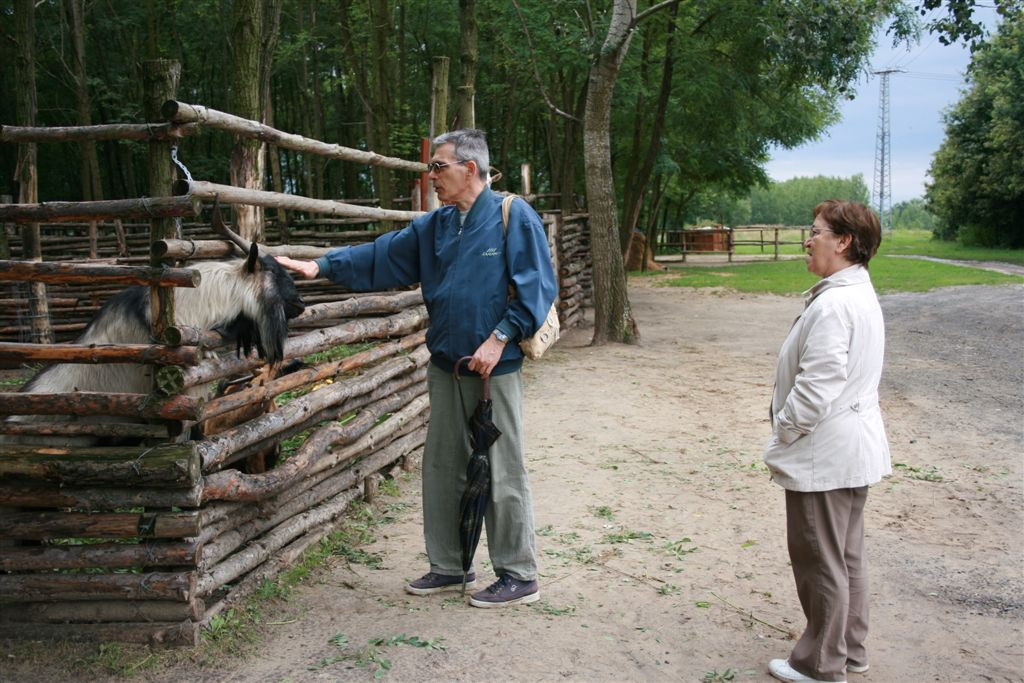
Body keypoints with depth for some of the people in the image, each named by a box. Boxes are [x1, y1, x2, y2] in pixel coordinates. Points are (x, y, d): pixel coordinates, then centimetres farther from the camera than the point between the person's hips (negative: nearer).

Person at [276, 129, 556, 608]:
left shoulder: (514, 217, -7)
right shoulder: (433, 227, 12)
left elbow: (537, 287, -12)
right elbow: (379, 257, 15)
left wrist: (499, 338, -17)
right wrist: (321, 267, 6)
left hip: (495, 369, -7)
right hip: (446, 367, 7)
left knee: (502, 473, -2)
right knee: (442, 468, 13)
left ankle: (519, 577, 11)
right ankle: (448, 567, 27)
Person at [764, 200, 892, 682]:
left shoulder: (832, 305, -23)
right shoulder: (863, 295, 10)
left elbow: (817, 385, -27)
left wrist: (783, 431, -12)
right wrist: (791, 429, 16)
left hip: (824, 455, -10)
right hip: (855, 450, 10)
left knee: (819, 560, 4)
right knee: (847, 555, 20)